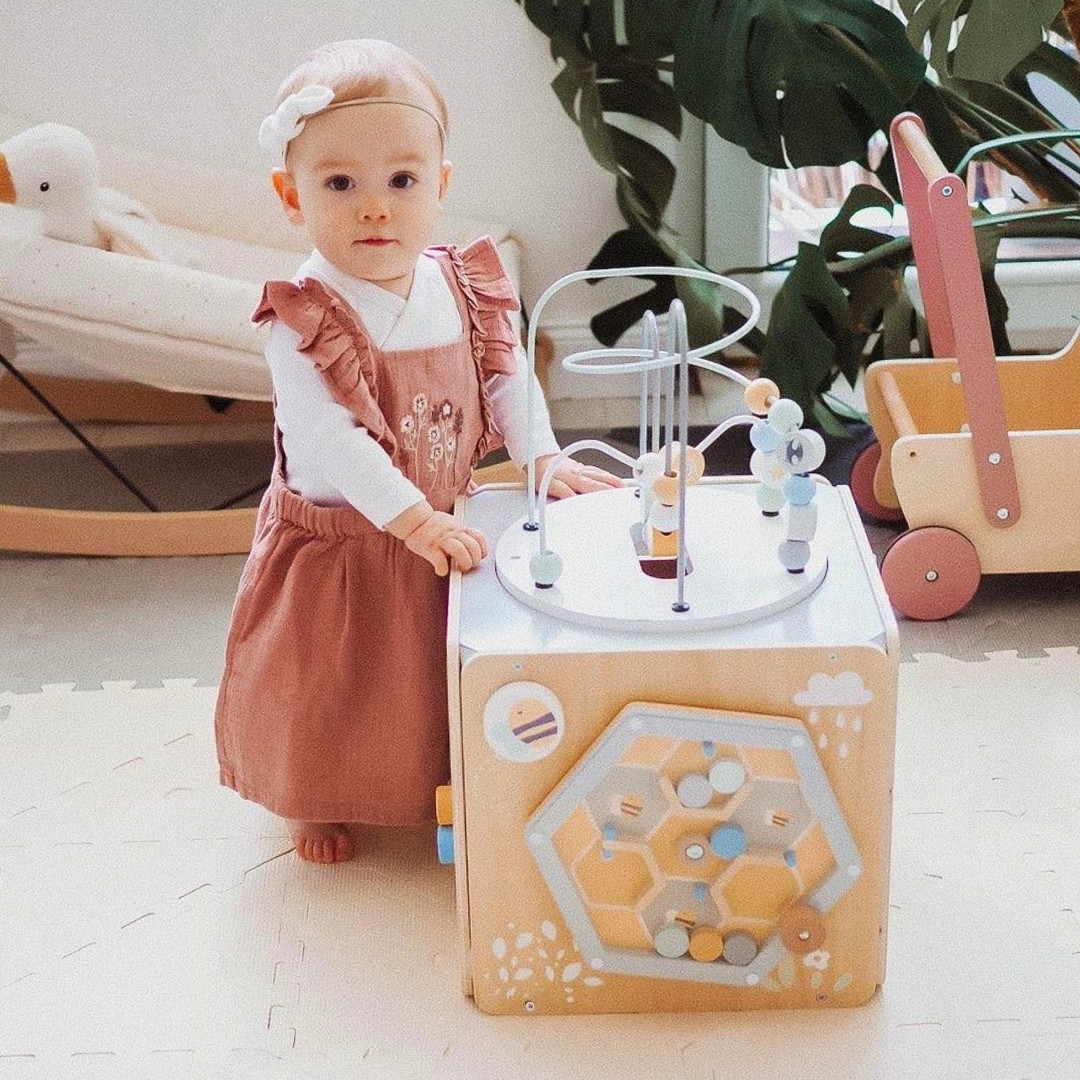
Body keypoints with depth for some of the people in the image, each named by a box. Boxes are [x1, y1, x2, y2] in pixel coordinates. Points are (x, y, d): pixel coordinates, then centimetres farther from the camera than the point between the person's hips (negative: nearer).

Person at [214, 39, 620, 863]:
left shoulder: (466, 288, -8)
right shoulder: (305, 319, -26)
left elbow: (507, 380, 3)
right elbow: (329, 439, -31)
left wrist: (546, 461, -11)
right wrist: (412, 520, -36)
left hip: (443, 527, 5)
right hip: (338, 540, -4)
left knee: (444, 673, 21)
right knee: (331, 682, 13)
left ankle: (446, 787, 46)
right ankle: (316, 803, 38)